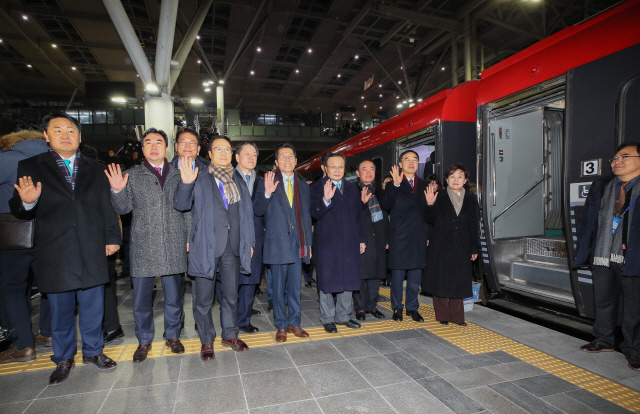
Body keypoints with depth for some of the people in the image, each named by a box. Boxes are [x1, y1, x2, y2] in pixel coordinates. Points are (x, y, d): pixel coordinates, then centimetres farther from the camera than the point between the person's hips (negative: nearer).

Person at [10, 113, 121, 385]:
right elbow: (18, 210, -1)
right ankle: (64, 359, 30)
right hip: (54, 254, -1)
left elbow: (106, 208, 9)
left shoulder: (95, 169, 10)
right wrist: (27, 202, -23)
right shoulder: (30, 167, 4)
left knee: (93, 306, 11)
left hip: (92, 251, 2)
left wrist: (112, 237, 3)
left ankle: (93, 351, 31)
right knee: (61, 310, 11)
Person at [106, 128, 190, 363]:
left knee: (174, 295, 10)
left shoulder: (178, 175, 9)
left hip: (174, 247, 0)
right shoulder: (132, 176, 8)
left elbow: (187, 209, 10)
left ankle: (173, 336, 29)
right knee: (142, 297, 8)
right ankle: (144, 341, 28)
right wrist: (117, 191, -15)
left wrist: (189, 237, 5)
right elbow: (123, 208, 4)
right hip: (143, 247, 0)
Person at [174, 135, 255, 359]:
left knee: (231, 296, 15)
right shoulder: (200, 180, 2)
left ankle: (230, 335, 33)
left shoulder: (239, 183, 12)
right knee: (204, 298, 7)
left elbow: (247, 215, 13)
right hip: (207, 247, -3)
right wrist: (185, 184, -24)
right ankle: (207, 341, 25)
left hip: (233, 248, 3)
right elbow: (180, 205, -6)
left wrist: (250, 242, 8)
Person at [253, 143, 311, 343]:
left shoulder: (303, 184, 13)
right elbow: (257, 211, -5)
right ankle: (281, 326, 20)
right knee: (279, 287, 6)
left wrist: (308, 242, 12)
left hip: (298, 244, 3)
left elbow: (306, 215, 15)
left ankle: (294, 323, 25)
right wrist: (267, 194, -23)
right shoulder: (267, 182, 2)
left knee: (295, 286, 11)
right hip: (277, 243, -3)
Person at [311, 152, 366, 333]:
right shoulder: (317, 188, -4)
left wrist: (361, 238, 13)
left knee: (348, 280, 12)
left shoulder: (352, 188, 12)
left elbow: (358, 215, 15)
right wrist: (326, 200, -34)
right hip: (327, 243, -5)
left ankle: (343, 316, 29)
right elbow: (316, 214, -16)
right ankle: (327, 319, 20)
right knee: (327, 281, 4)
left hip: (350, 243, 5)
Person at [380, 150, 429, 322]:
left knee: (415, 276, 11)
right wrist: (395, 185, -30)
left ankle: (412, 308, 25)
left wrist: (428, 235, 7)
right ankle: (397, 308, 20)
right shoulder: (393, 185, 0)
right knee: (398, 275, 5)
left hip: (419, 238, 4)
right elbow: (386, 205, -19)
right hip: (399, 238, -4)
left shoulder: (423, 185, 12)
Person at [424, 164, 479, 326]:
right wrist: (430, 205, -21)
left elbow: (475, 225, 8)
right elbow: (431, 220, -4)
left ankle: (457, 316, 20)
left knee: (459, 282, 7)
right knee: (441, 281, 4)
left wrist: (475, 248, 6)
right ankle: (443, 315, 17)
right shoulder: (439, 197, -1)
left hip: (462, 248, 2)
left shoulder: (471, 198, 7)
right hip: (441, 247, -2)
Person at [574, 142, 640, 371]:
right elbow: (587, 221, 10)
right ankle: (603, 340, 32)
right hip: (602, 258, 4)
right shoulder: (600, 186, 10)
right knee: (603, 301, 15)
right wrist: (583, 254, 6)